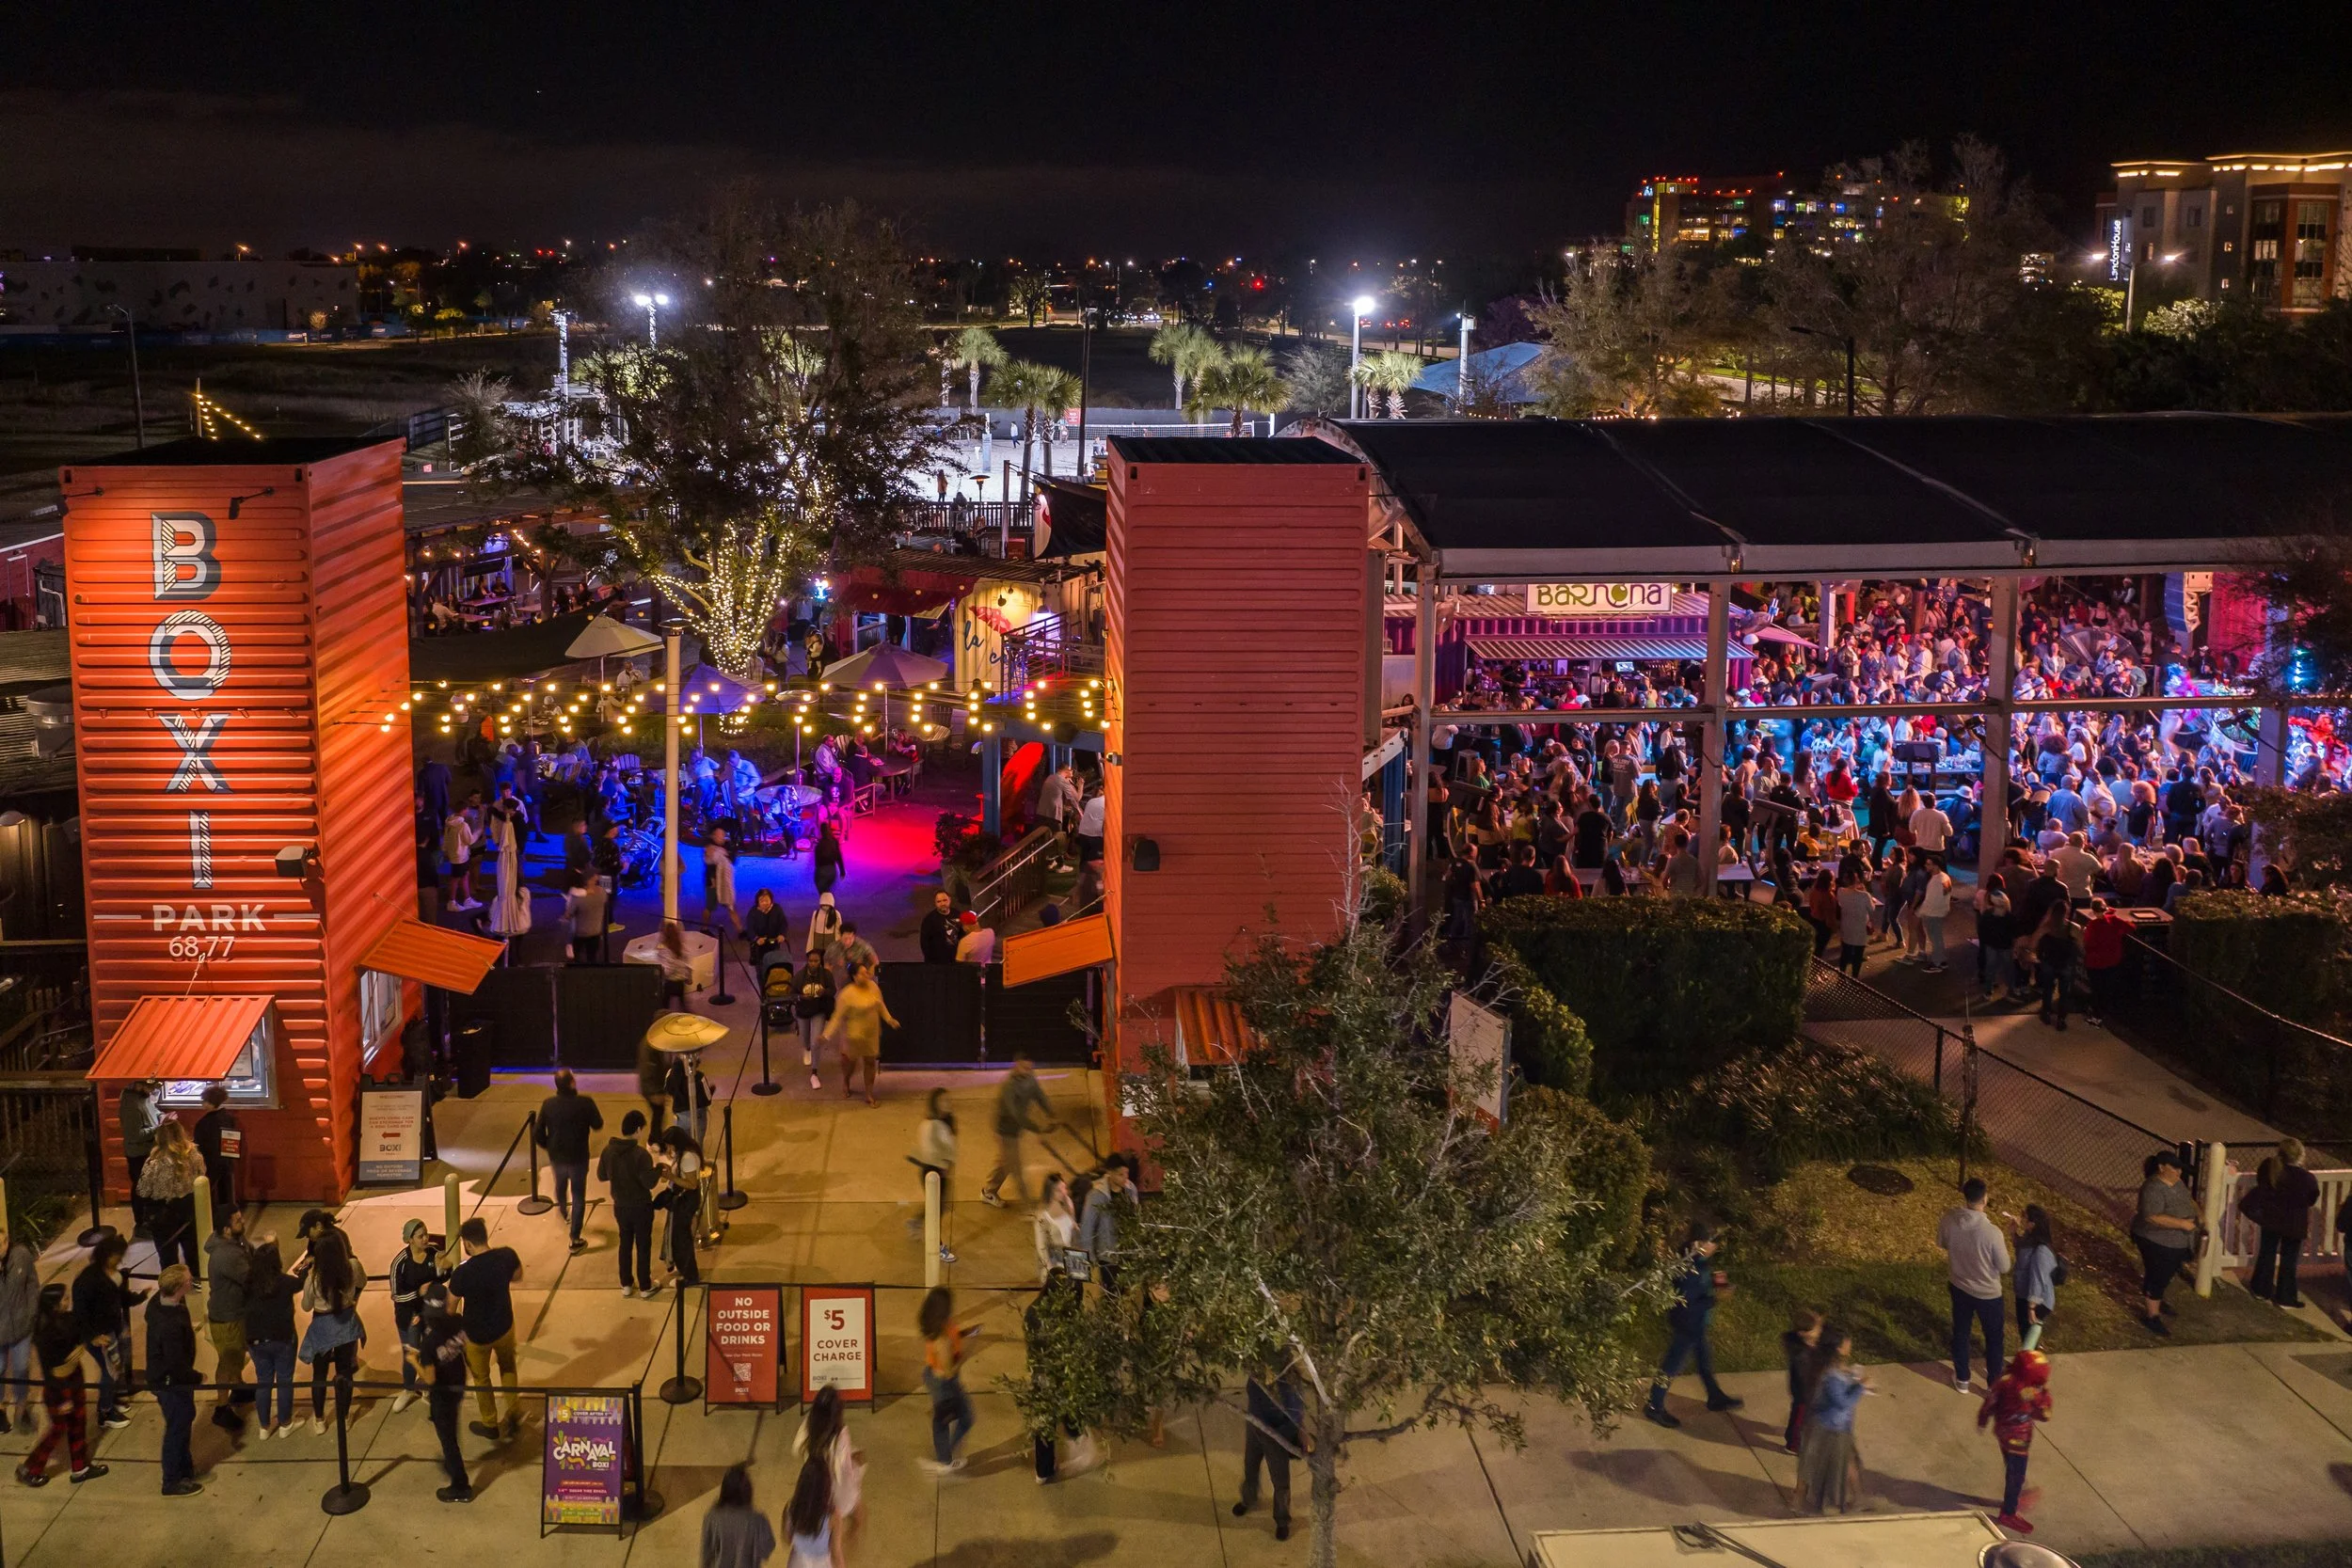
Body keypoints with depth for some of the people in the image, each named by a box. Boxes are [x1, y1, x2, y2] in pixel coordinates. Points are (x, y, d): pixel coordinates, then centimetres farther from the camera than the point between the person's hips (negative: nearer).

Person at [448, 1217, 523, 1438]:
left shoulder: (462, 1273, -31)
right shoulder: (507, 1256, -20)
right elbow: (517, 1275, 3)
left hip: (477, 1335, -3)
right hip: (504, 1326, 3)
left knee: (481, 1378, 23)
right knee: (507, 1366, 32)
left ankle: (490, 1424, 41)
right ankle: (514, 1413, 38)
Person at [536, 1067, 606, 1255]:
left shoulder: (548, 1104, -12)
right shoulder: (585, 1104, -21)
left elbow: (538, 1132, -5)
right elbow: (598, 1126, -8)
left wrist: (548, 1146, 13)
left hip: (556, 1157, 3)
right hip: (578, 1158, -3)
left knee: (561, 1186, 32)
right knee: (578, 1197, 8)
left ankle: (563, 1213, 59)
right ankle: (575, 1240, 8)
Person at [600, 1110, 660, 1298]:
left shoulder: (608, 1150, -8)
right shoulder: (640, 1153, -25)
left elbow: (601, 1176, 5)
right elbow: (649, 1182, -24)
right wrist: (660, 1169, -8)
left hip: (620, 1206, 5)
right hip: (640, 1207, -5)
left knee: (625, 1244, 20)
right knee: (643, 1246, 10)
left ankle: (626, 1285, 30)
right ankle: (645, 1287, 21)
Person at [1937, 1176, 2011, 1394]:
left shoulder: (1949, 1220, -20)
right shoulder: (1992, 1232, -34)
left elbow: (1941, 1242, 2)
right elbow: (2004, 1267, -18)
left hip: (1960, 1287, 4)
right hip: (1988, 1293, -4)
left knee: (1960, 1333, 25)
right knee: (1993, 1338, 20)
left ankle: (1962, 1379, 41)